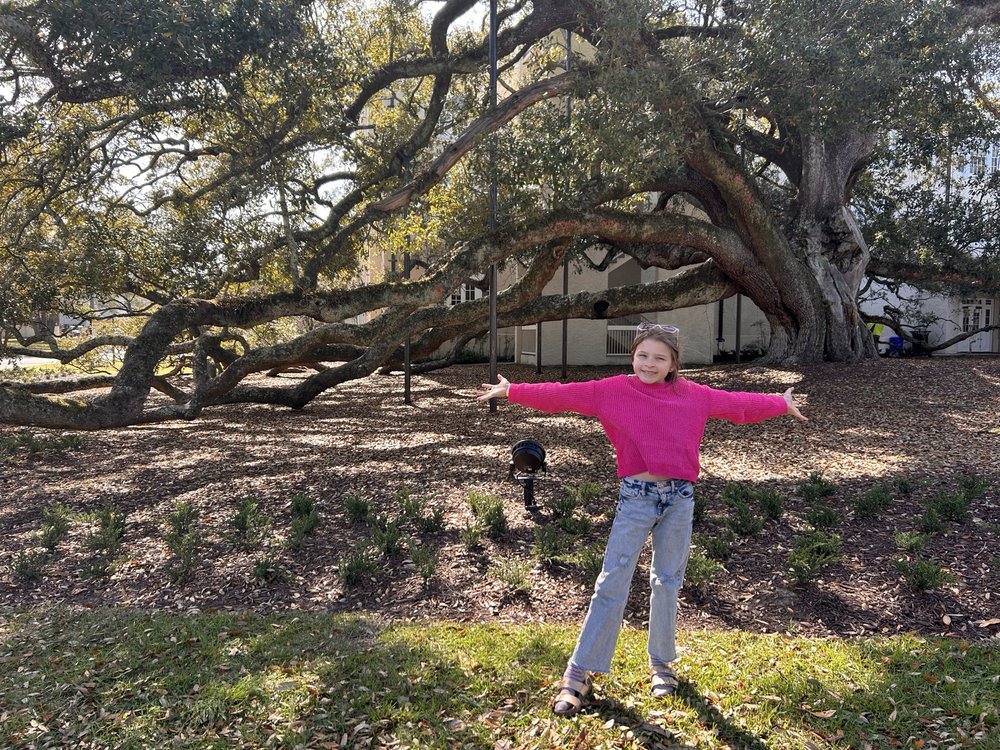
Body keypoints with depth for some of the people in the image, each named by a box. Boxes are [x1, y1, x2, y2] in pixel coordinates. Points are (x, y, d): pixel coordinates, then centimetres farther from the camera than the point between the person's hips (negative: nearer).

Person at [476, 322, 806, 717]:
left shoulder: (692, 395, 5)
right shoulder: (612, 391, -2)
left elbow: (737, 403, 16)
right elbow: (562, 395, -3)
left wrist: (781, 404, 23)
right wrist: (512, 391, -5)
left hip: (680, 497, 3)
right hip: (636, 496, -2)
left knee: (667, 583, 13)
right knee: (612, 584, -3)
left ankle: (661, 664, 31)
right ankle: (578, 674, 4)